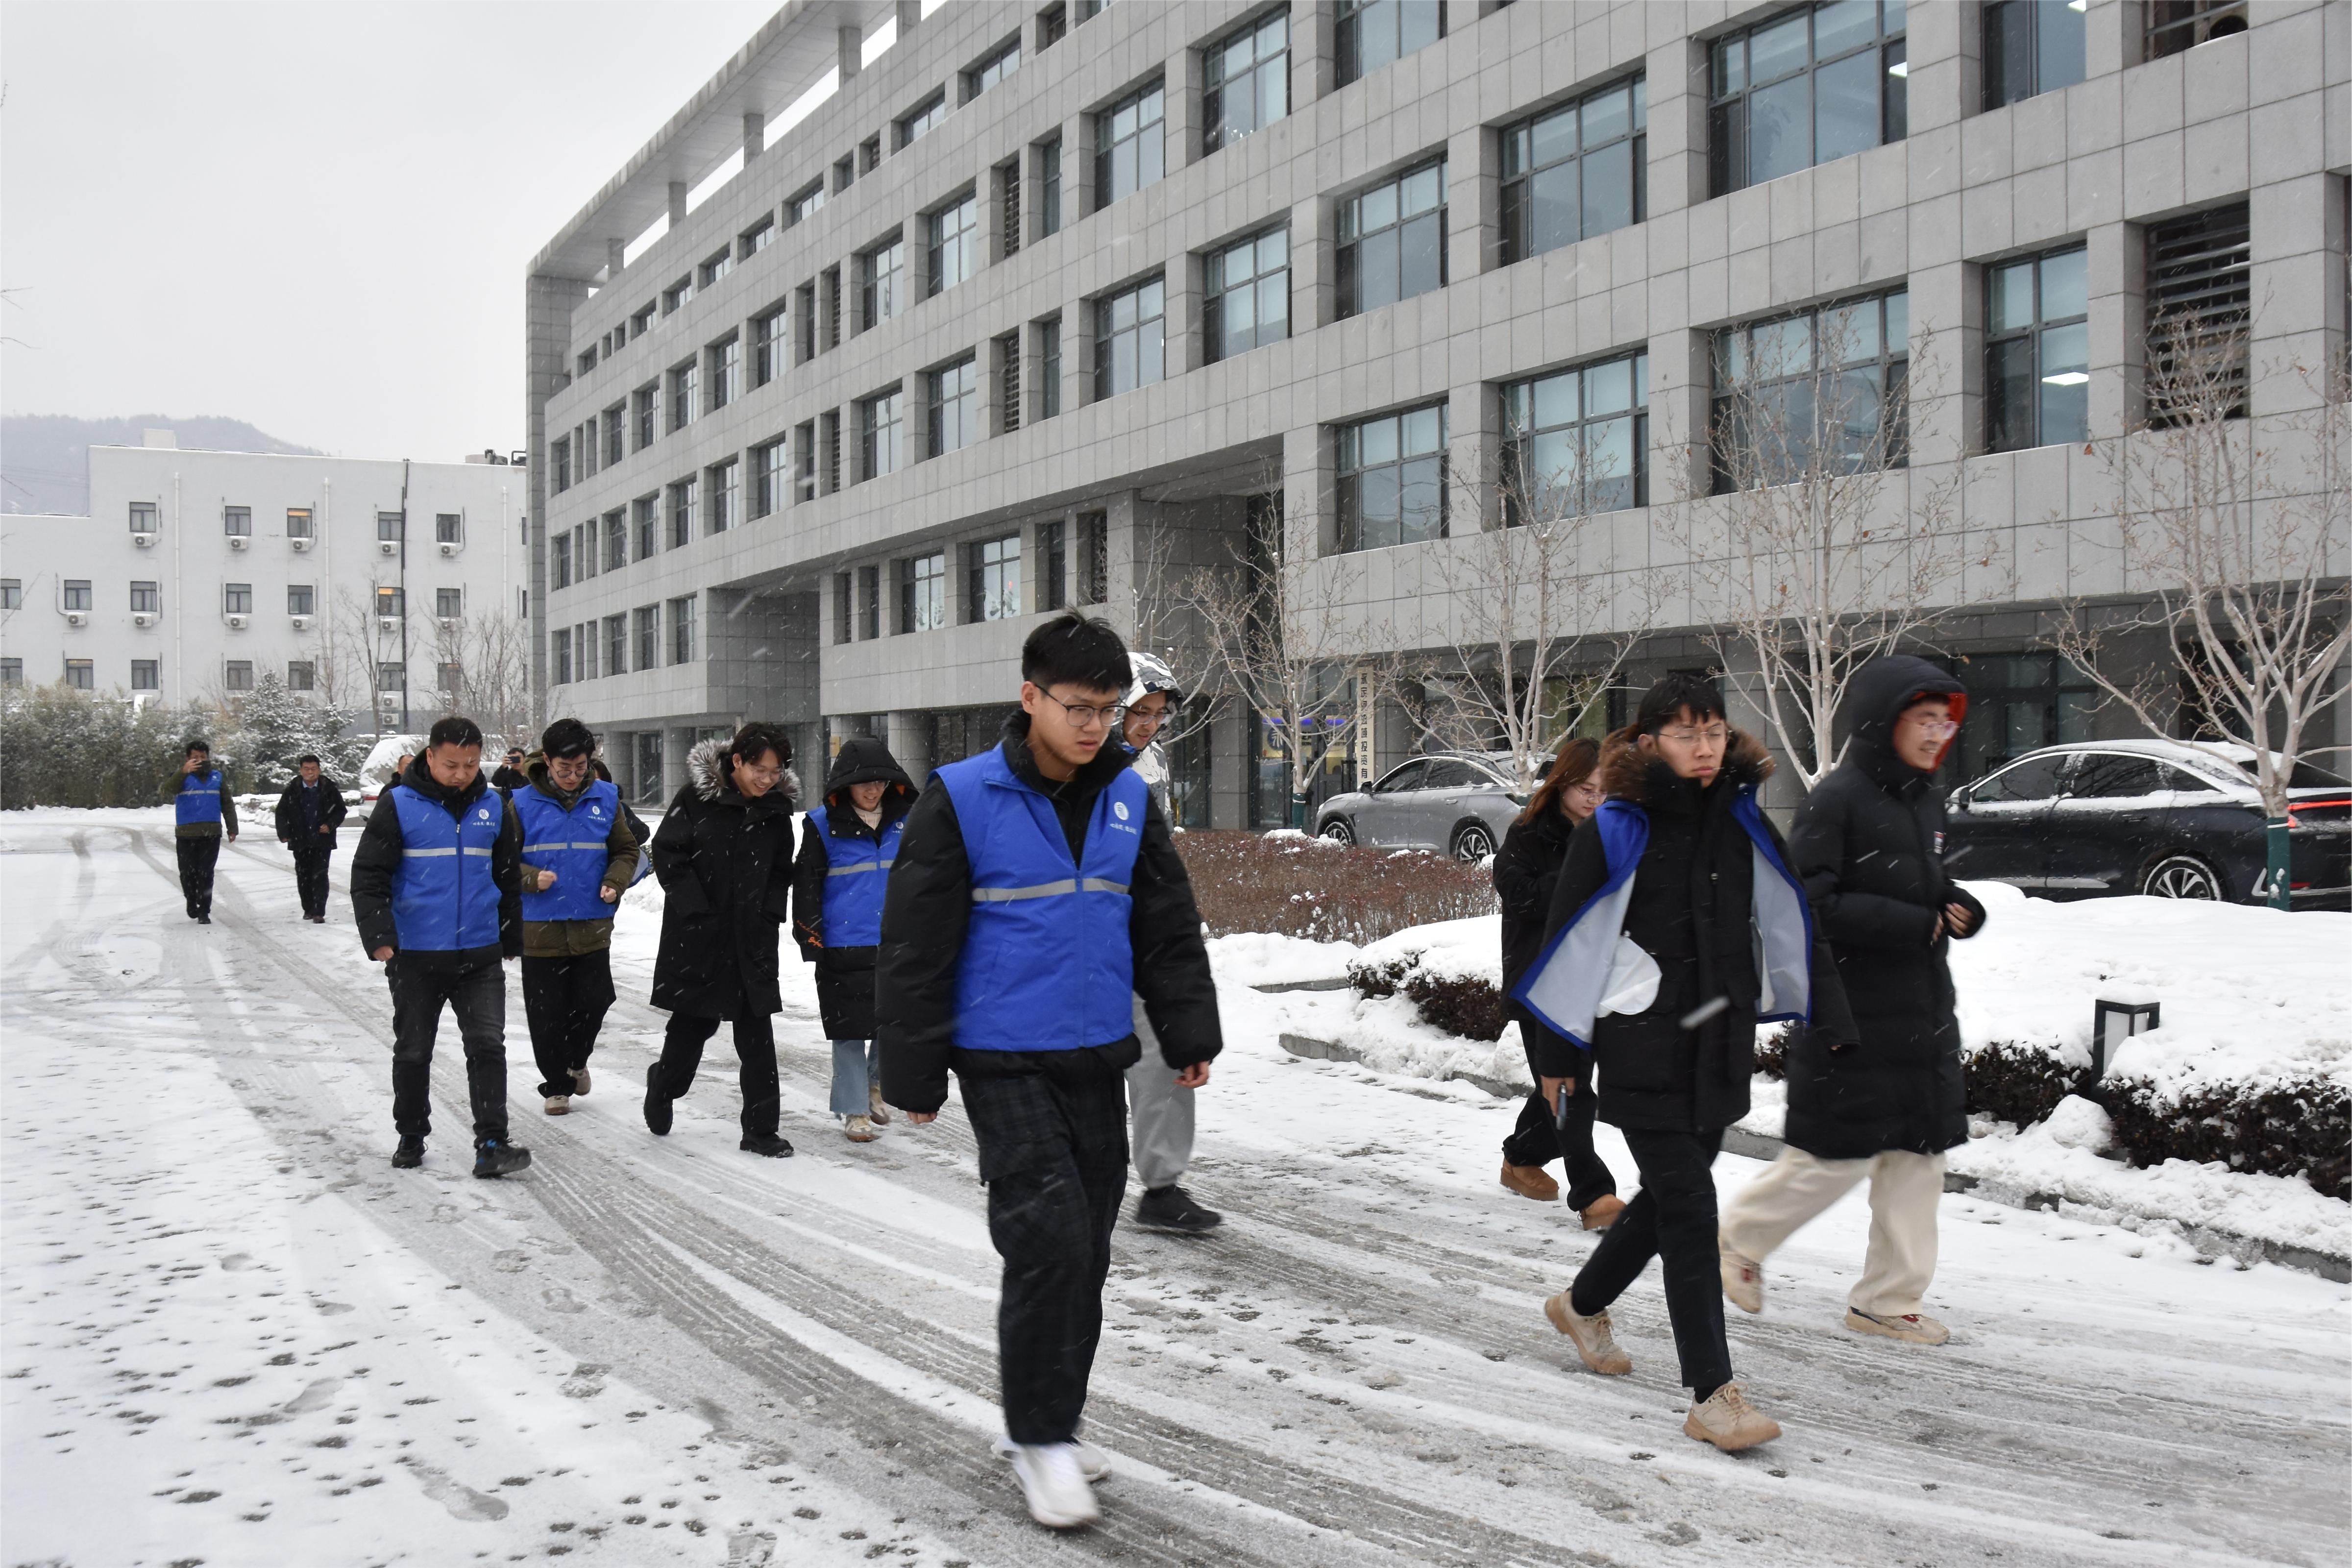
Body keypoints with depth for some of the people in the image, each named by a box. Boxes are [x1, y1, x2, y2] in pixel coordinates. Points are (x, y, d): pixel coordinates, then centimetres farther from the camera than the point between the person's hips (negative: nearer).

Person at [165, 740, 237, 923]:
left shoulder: (217, 777, 10)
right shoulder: (182, 777, 3)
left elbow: (228, 804, 15)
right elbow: (167, 790, -19)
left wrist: (232, 829, 11)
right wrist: (184, 772, -34)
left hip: (211, 834, 1)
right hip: (186, 835, -1)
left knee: (206, 874, -1)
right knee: (188, 873, 4)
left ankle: (204, 912, 3)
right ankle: (191, 900, 31)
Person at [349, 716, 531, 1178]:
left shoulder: (494, 807, 4)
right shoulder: (399, 806, -7)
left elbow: (509, 879, 14)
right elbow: (369, 875, -8)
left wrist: (511, 940, 20)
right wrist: (379, 936, -18)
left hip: (481, 955, 2)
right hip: (416, 956, -2)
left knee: (488, 1045, -6)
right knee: (413, 1051, 12)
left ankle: (491, 1144, -5)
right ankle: (411, 1137, 29)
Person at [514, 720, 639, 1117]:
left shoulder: (606, 798, 3)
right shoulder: (523, 803, -4)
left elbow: (626, 851, 12)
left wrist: (615, 882, -7)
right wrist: (531, 878, -17)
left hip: (593, 928, 2)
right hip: (540, 929, -2)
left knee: (594, 1002, 4)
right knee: (547, 1014, 4)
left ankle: (576, 1061, 34)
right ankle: (557, 1085, 22)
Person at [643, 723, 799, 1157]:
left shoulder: (776, 808, 3)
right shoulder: (696, 797, -10)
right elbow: (667, 854, -8)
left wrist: (771, 914, 0)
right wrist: (697, 911, -13)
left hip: (753, 936, 3)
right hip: (697, 935, -3)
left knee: (757, 1030, 1)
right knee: (694, 1020, 9)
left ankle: (761, 1129, 8)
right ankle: (664, 1084, 40)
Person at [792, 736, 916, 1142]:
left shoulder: (905, 821, 7)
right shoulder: (824, 826, -4)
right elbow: (806, 886, -1)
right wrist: (811, 941, -4)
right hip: (844, 949, -3)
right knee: (851, 1031, 2)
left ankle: (875, 1083, 33)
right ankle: (855, 1110, 14)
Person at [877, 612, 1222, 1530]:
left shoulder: (1128, 800, 5)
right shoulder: (961, 800, -11)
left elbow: (1169, 927, 12)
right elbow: (915, 946, -8)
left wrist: (1190, 1033, 9)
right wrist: (914, 1075, -6)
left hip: (1097, 1059, 6)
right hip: (1004, 1063, -6)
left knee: (1086, 1246, 11)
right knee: (1048, 1239, -11)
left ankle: (1042, 1420, 28)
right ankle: (1041, 1437, 5)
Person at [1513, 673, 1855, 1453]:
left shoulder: (1743, 823, 5)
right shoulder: (1615, 830, -10)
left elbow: (1792, 926, 10)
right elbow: (1569, 941, -7)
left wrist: (1834, 1025, 7)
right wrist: (1555, 1057, -6)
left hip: (1720, 1044, 6)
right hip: (1643, 1049, -6)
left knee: (1671, 1193, 18)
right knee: (1690, 1206, -7)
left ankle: (1583, 1303, 42)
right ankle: (1712, 1396, 0)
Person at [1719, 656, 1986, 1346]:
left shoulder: (1926, 799, 11)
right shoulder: (1837, 799, -14)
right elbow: (1810, 903, -21)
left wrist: (1960, 906, 0)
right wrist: (1917, 924, -20)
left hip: (1924, 1012, 8)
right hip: (1851, 1016, -8)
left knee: (1918, 1153, 10)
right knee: (1839, 1157, -1)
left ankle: (1888, 1300, 21)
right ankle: (1740, 1238, 23)